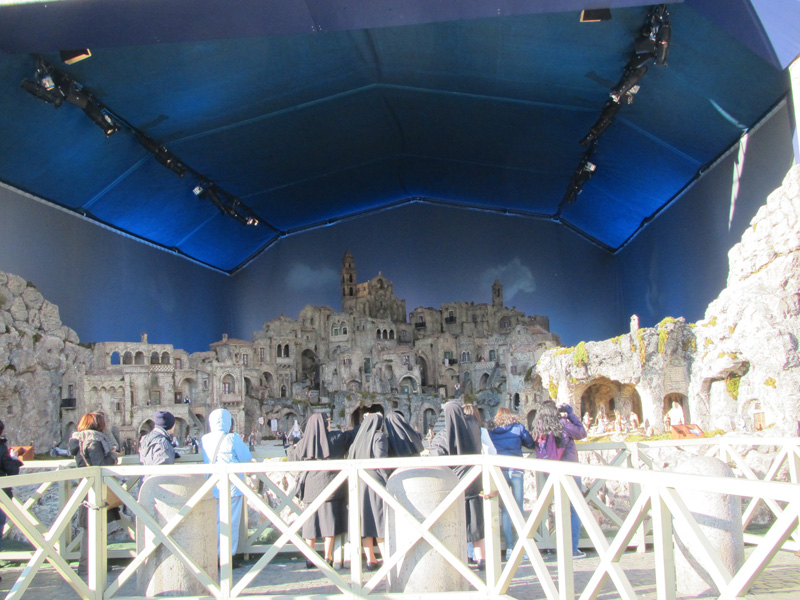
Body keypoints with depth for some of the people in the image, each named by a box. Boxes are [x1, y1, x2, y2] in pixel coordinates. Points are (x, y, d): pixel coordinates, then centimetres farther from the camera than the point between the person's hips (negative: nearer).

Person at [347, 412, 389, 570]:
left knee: (365, 520, 6)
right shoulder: (379, 437, -5)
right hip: (376, 483, -5)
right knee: (381, 520, -3)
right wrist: (389, 480, -15)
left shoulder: (359, 438, 13)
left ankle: (370, 560, 7)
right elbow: (381, 460, -17)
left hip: (359, 483, 6)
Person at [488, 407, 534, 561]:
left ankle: (509, 548, 0)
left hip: (499, 471, 1)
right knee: (518, 508, 2)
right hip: (516, 470, -1)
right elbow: (531, 444, 12)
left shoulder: (491, 431, 9)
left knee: (505, 509, 4)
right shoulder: (518, 428, 7)